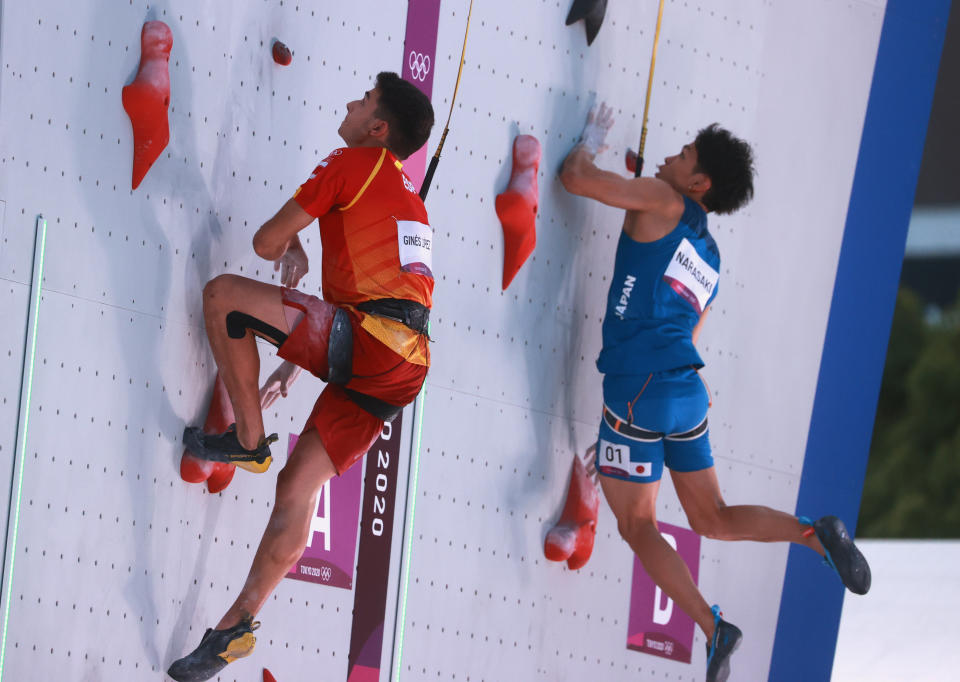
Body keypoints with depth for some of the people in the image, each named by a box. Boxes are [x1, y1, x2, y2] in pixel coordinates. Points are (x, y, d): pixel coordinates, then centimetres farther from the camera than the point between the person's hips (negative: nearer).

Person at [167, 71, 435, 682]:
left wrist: (289, 251, 27)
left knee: (225, 294, -8)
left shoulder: (354, 164, 3)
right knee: (300, 483, 12)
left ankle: (248, 440, 2)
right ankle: (238, 626, 12)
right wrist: (292, 366, 35)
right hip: (405, 365, 9)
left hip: (368, 342, -9)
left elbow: (268, 241, 2)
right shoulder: (405, 194, 29)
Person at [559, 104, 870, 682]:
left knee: (638, 526, -1)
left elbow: (577, 178, -3)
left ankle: (712, 625, -13)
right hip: (687, 393, 8)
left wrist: (591, 141, 16)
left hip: (640, 389, -8)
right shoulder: (709, 258, 21)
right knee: (713, 518, 16)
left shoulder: (663, 203, -2)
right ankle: (814, 532, -4)